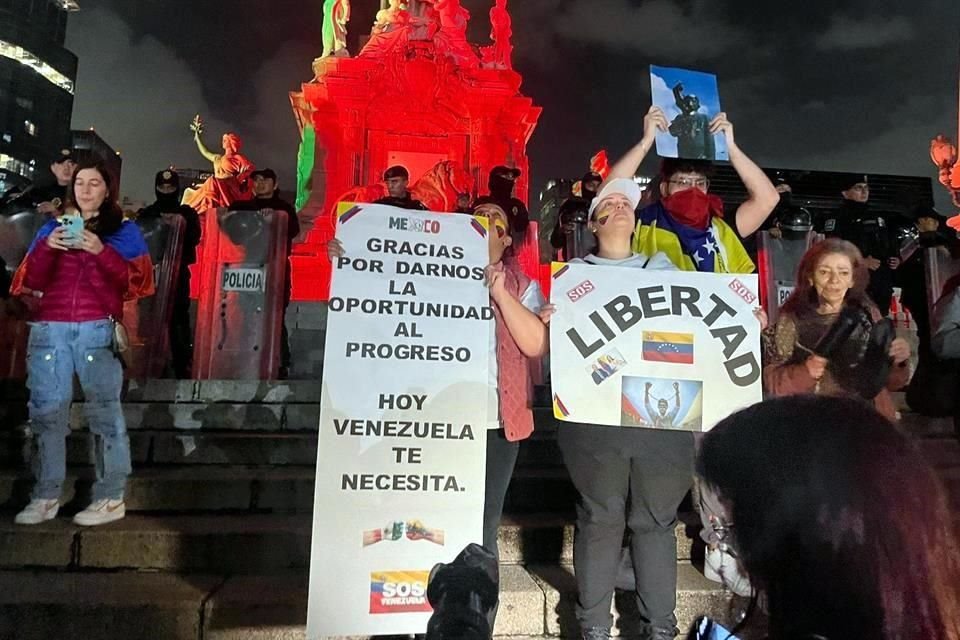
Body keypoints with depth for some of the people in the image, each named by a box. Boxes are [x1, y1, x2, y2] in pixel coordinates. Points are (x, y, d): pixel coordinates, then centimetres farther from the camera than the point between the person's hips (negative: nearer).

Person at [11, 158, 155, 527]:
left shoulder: (124, 231, 11)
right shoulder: (52, 228, 20)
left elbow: (138, 282, -1)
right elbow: (31, 282, 11)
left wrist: (101, 251, -13)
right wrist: (46, 248, -7)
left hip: (98, 331, -3)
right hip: (49, 330, 4)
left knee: (104, 412, -7)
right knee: (47, 412, 1)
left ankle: (111, 498, -4)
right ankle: (46, 497, 9)